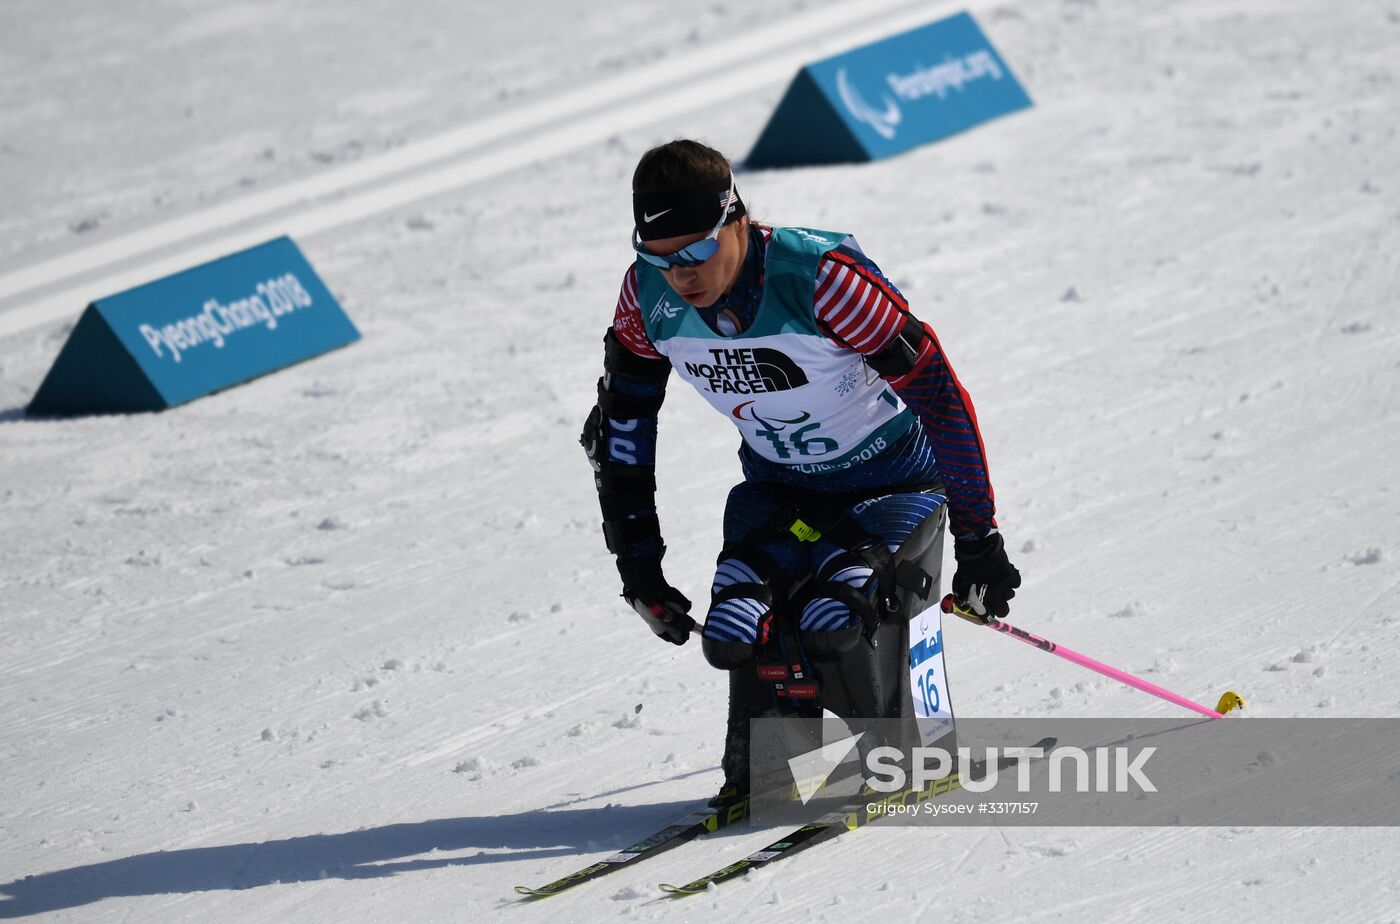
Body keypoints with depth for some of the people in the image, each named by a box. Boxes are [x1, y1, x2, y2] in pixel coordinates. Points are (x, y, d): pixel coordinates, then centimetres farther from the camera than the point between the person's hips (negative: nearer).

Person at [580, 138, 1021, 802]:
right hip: (778, 488, 5)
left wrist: (978, 542, -22)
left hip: (892, 479, -4)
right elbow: (621, 425, 2)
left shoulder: (821, 278, -32)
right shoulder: (649, 295, -15)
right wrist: (637, 562, 1)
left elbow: (940, 396, -25)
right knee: (737, 635, -20)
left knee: (836, 622, -27)